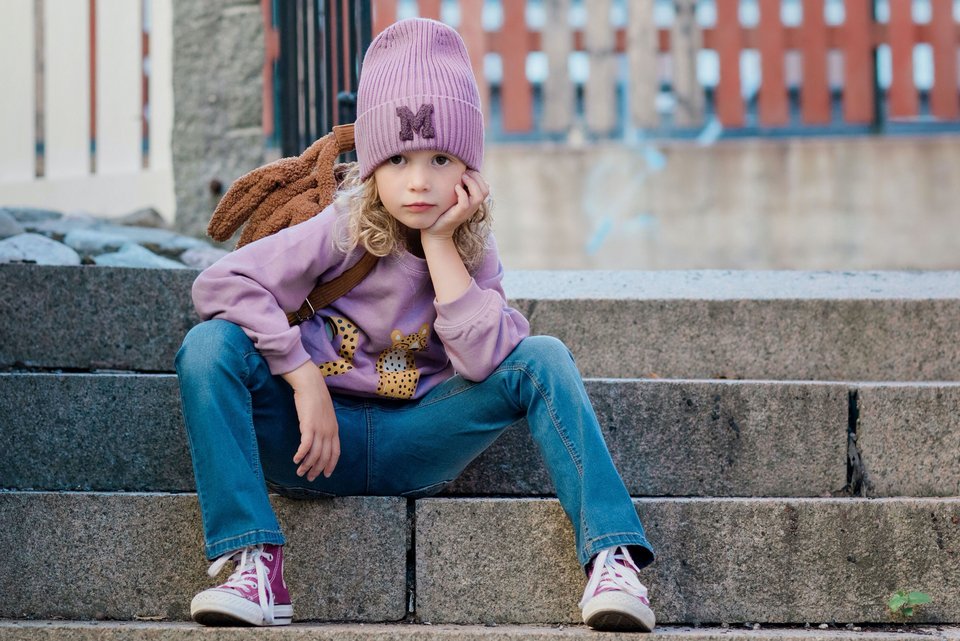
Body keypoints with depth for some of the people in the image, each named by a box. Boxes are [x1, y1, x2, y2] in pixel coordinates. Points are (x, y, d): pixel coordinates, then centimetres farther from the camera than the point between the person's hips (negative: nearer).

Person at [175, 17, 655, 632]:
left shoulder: (472, 250, 0)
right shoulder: (343, 232, -9)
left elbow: (485, 360, -19)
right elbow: (221, 283, -20)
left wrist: (439, 243, -18)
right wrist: (305, 381, -23)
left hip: (412, 444, 2)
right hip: (319, 438, -2)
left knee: (544, 357, -18)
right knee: (211, 344, -29)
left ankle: (612, 560, -26)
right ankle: (254, 567, -35)